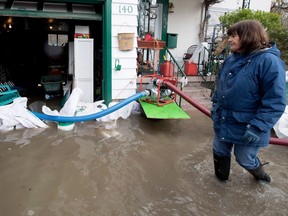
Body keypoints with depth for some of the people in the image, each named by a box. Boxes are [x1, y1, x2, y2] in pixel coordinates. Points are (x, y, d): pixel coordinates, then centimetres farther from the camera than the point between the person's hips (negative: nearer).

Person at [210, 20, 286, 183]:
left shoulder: (269, 62, -22)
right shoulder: (232, 59, 2)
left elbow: (275, 103, -24)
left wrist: (256, 128, -26)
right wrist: (215, 105, 15)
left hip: (246, 128, -6)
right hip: (223, 121, 7)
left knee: (245, 159, 16)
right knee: (219, 152, 22)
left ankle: (260, 173, 52)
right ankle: (221, 177, 50)